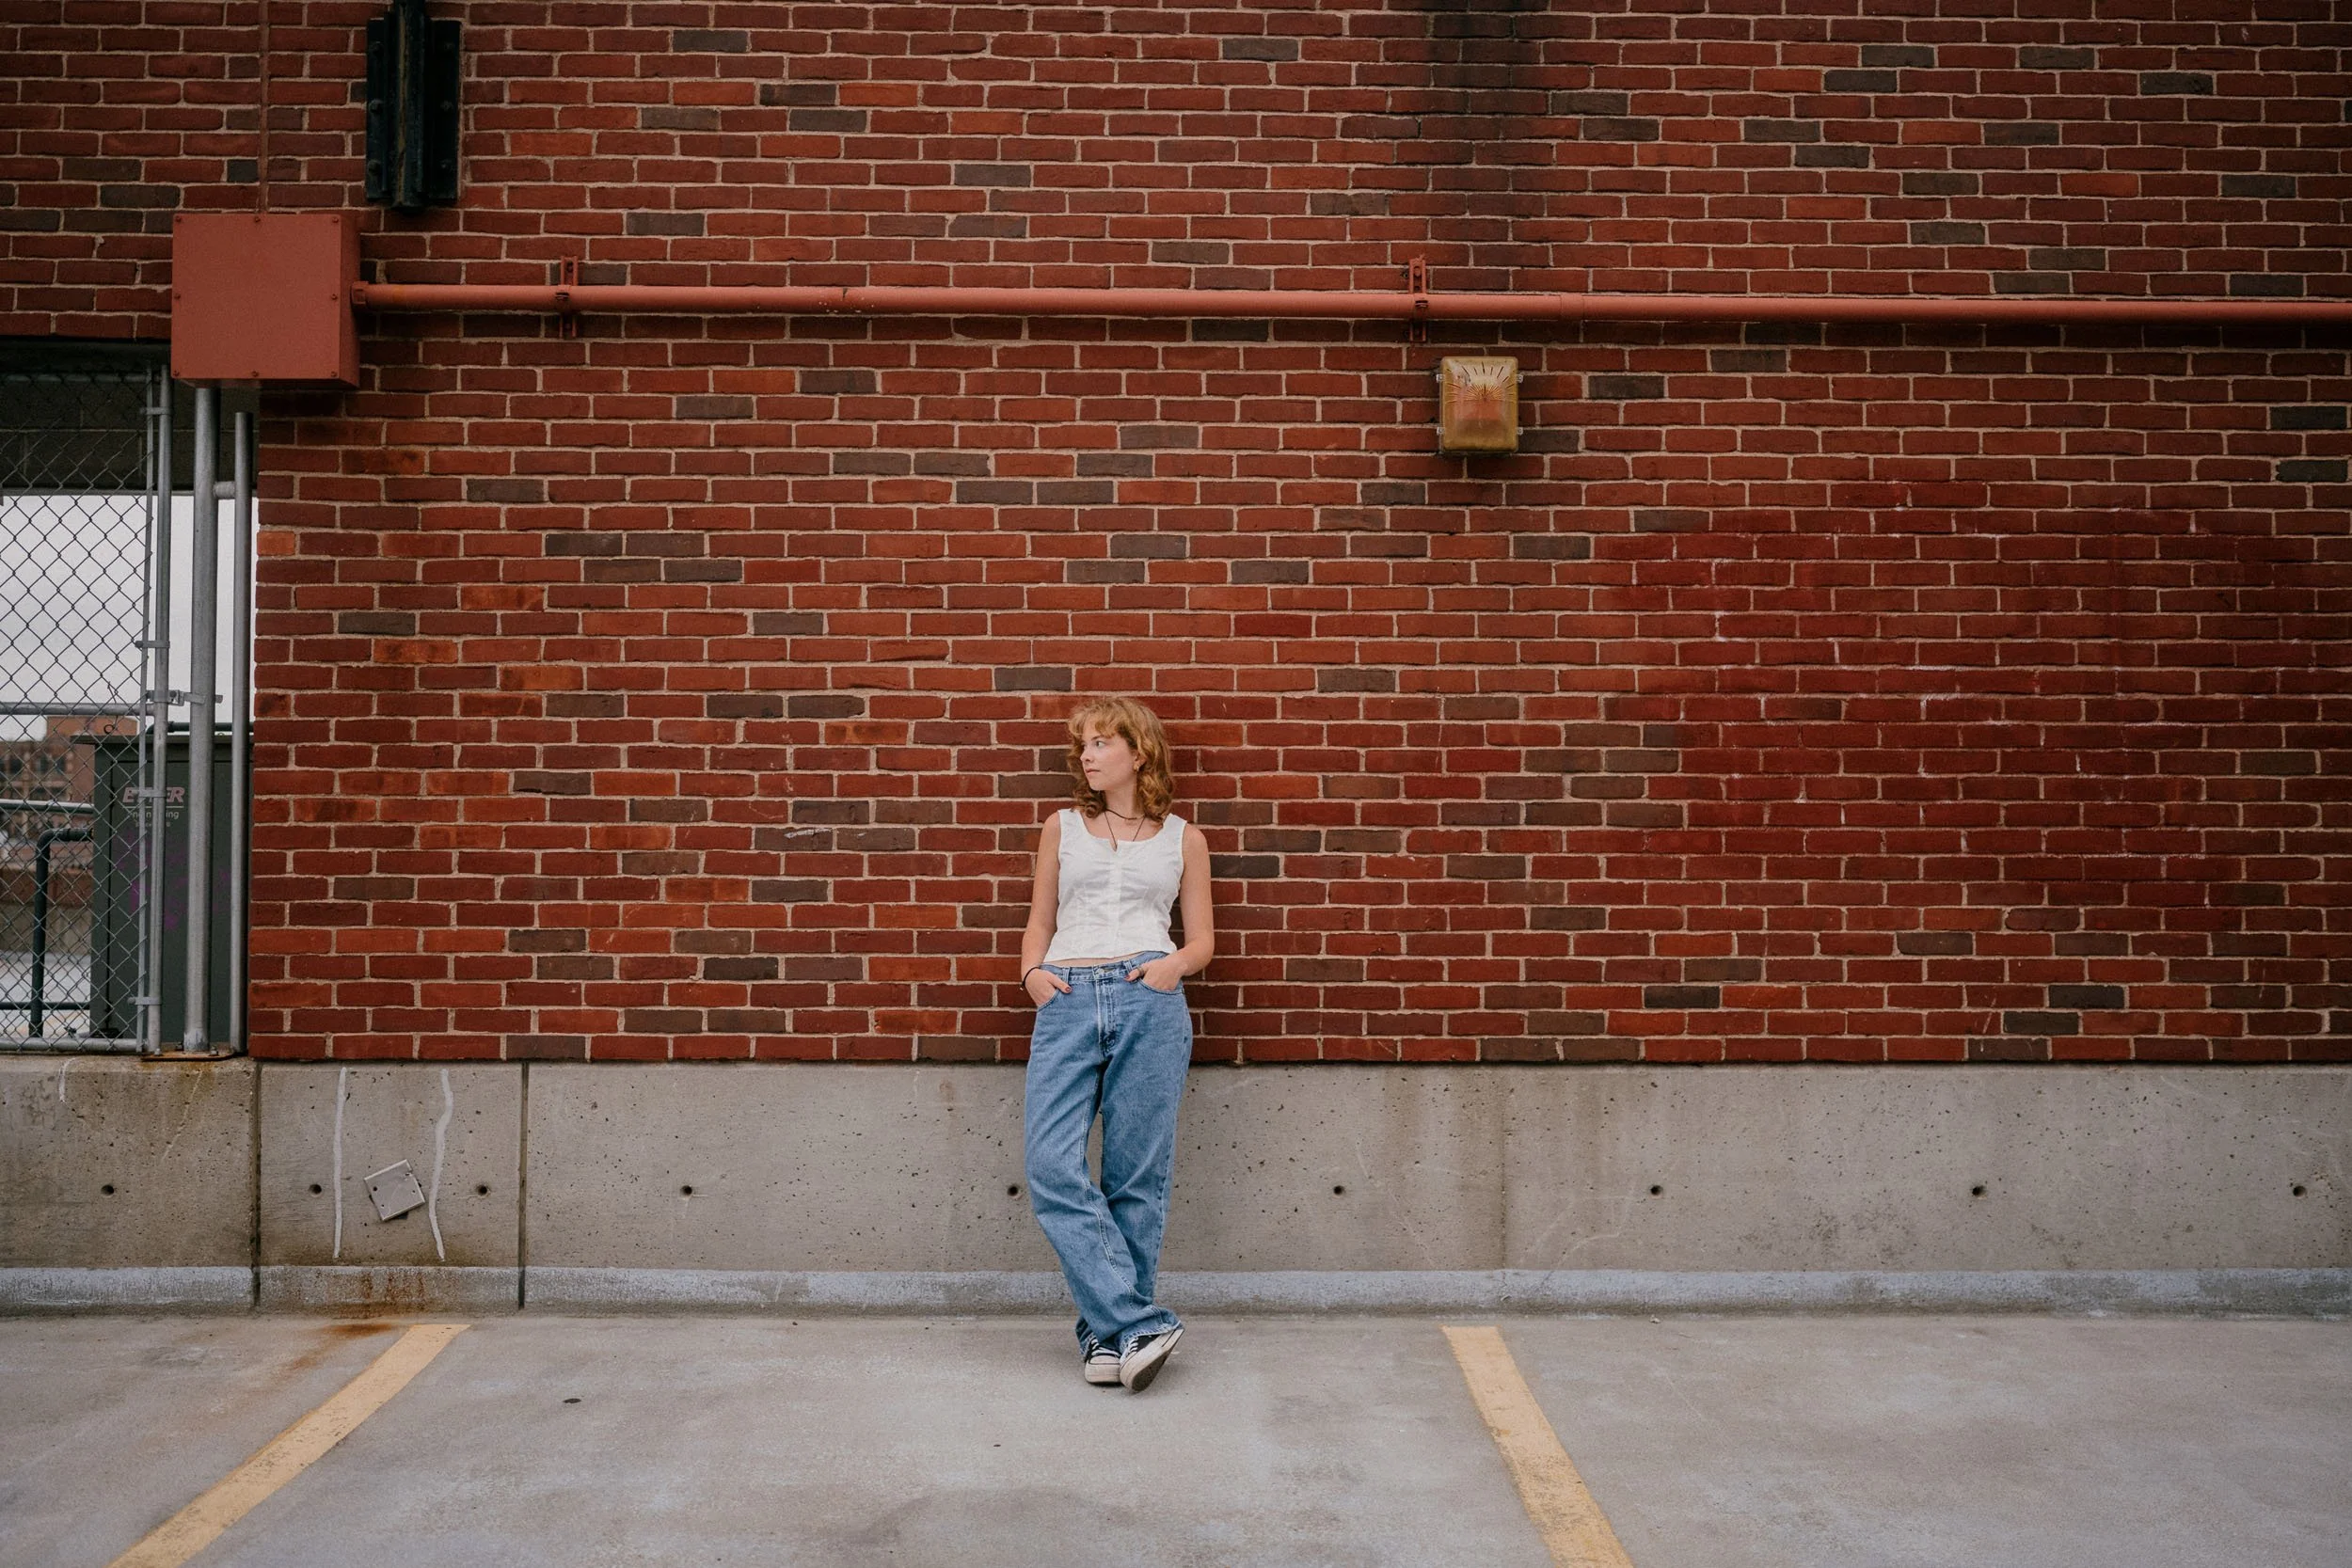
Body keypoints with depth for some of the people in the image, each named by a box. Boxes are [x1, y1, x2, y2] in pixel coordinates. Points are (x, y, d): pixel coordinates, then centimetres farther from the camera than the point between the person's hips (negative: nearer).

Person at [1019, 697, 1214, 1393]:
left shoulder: (1183, 839, 16)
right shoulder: (1061, 827, 21)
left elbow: (1202, 939, 17)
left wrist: (1174, 965, -4)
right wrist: (1032, 972, 2)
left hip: (1148, 1002, -1)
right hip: (1066, 1002, 2)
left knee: (1136, 1175, -2)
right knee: (1052, 1168, -13)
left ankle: (1109, 1330, 9)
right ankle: (1140, 1323, -9)